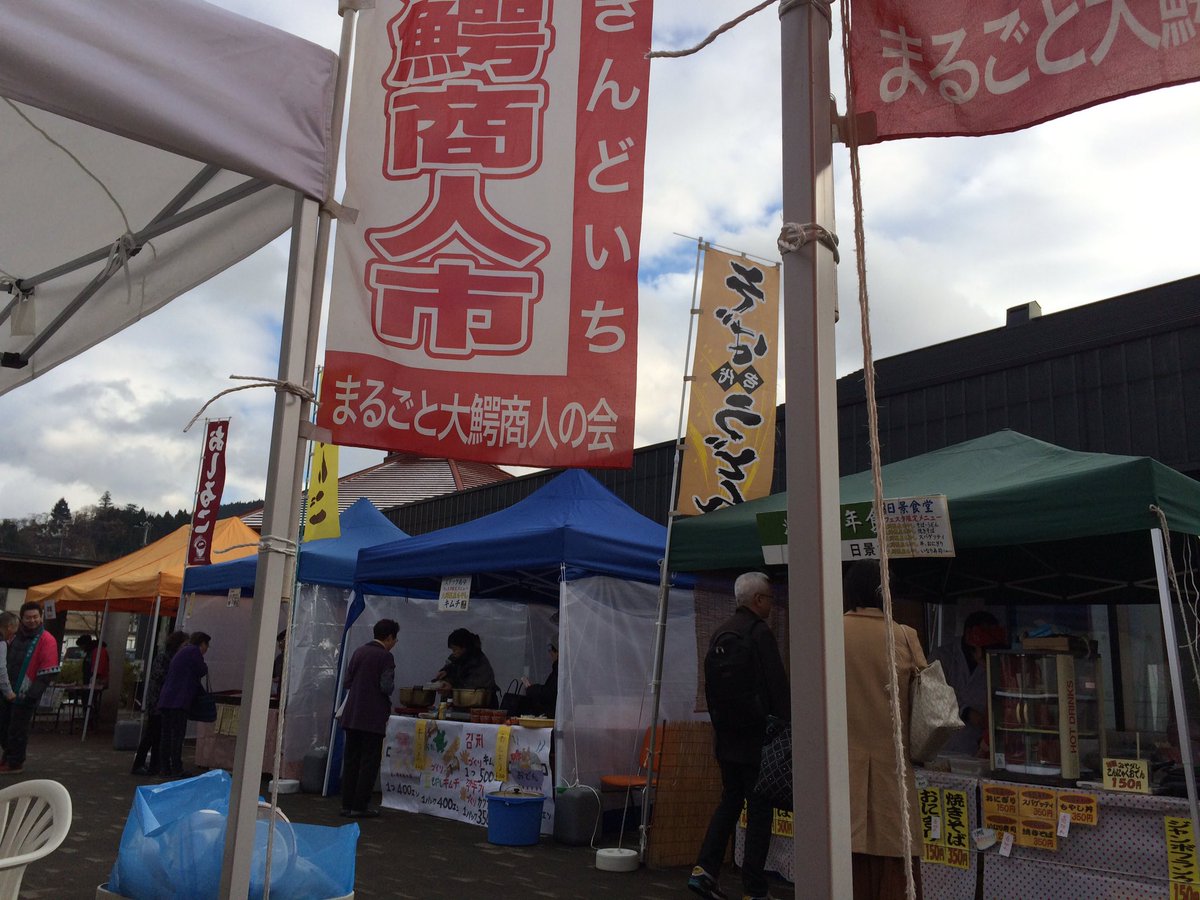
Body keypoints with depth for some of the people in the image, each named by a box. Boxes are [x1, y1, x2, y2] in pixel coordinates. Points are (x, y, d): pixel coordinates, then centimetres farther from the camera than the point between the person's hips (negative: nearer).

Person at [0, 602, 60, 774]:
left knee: (18, 730, 1)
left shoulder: (47, 641, -10)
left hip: (25, 695, -6)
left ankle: (15, 763, 15)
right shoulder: (16, 636, 11)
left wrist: (32, 694, -17)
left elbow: (48, 672, -14)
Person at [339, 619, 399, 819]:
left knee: (351, 760, 12)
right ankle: (359, 806, 3)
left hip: (352, 715, 7)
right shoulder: (385, 656, -11)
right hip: (373, 717, -7)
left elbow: (347, 681, 11)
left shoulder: (359, 652, 9)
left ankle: (347, 804, 17)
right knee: (369, 762, 1)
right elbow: (387, 687, -16)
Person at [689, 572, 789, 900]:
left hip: (725, 736, 7)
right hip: (756, 736, -7)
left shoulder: (719, 633, 9)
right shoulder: (760, 632, -14)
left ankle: (704, 869, 10)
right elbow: (778, 687, -14)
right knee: (759, 810, 2)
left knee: (730, 800, 17)